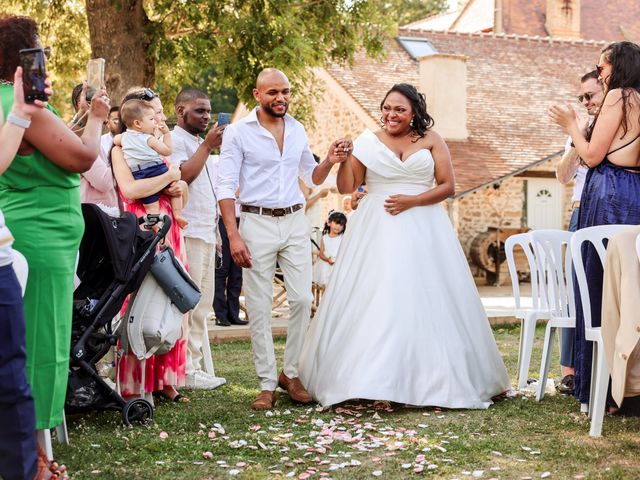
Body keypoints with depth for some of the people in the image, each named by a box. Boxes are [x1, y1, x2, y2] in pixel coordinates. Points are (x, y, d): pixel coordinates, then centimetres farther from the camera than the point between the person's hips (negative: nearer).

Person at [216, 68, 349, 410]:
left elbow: (312, 177, 19)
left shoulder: (297, 130, 10)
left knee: (302, 299, 0)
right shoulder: (238, 132, -4)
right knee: (259, 307, 0)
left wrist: (329, 162, -3)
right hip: (257, 223, -4)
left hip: (295, 221, 4)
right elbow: (226, 186, -7)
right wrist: (233, 236, -15)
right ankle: (267, 383, 8)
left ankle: (291, 373, 15)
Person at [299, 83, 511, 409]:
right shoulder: (368, 141, 7)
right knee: (375, 303, -6)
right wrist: (344, 158, -10)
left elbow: (448, 186, 1)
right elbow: (346, 187, 6)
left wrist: (412, 200, -11)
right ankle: (377, 383, -5)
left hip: (422, 230, 0)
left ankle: (434, 381, 9)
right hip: (377, 232, 0)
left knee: (424, 302, 0)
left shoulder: (430, 140, 5)